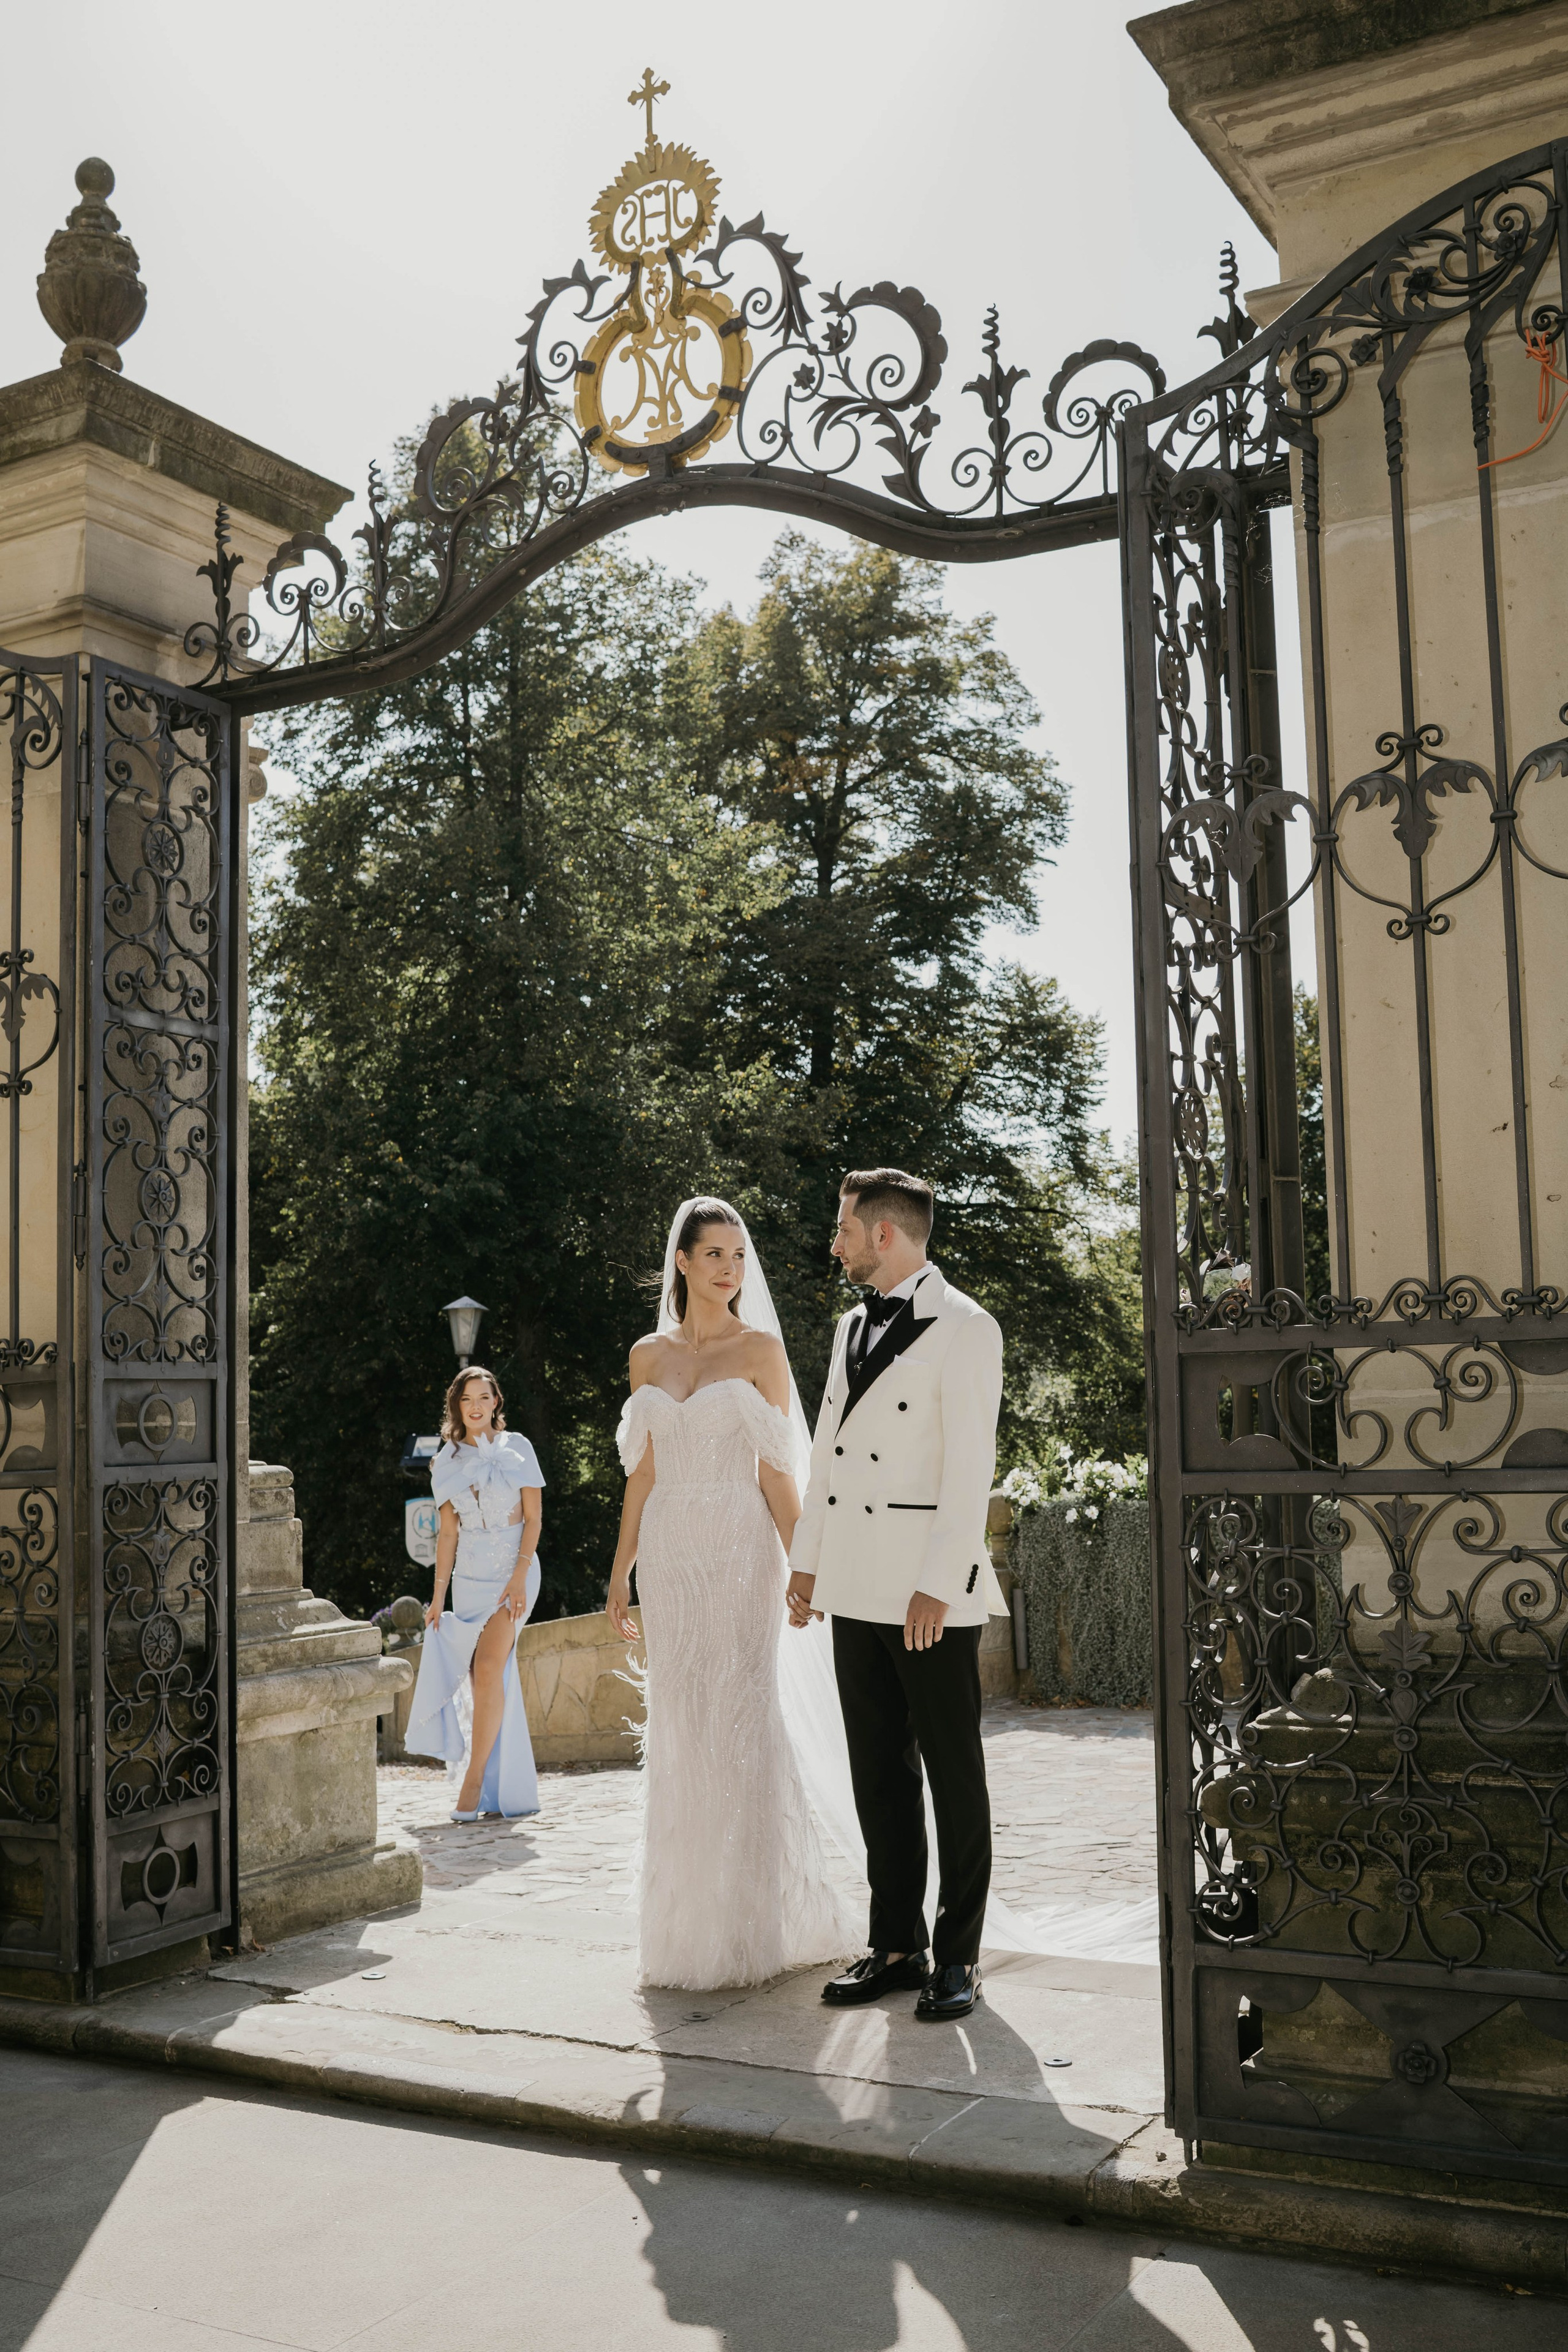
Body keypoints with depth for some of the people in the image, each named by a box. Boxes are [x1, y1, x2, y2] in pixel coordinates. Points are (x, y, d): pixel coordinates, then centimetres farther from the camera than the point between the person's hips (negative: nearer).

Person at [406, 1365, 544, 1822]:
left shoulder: (517, 1450, 0)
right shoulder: (450, 1462, 9)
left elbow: (533, 1517, -3)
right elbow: (448, 1531, 10)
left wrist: (519, 1577, -13)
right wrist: (439, 1595, 7)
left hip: (513, 1572, -4)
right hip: (469, 1577, 4)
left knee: (487, 1669, -18)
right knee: (487, 1680, 2)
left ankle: (474, 1780, -13)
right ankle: (501, 1788, 9)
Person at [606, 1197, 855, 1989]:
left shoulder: (760, 1349, 0)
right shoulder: (648, 1356, 10)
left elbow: (776, 1469, -1)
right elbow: (643, 1471, 13)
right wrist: (621, 1568, 11)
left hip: (738, 1549, -3)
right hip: (669, 1553, 4)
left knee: (740, 1721, -5)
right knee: (680, 1728, 5)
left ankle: (753, 1923, 6)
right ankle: (686, 1919, 15)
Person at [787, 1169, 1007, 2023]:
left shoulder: (963, 1329, -9)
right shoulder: (853, 1327, 15)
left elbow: (970, 1468, -14)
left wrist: (938, 1587, -18)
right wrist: (807, 1560, 14)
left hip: (929, 1591, -7)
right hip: (854, 1585, 7)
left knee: (953, 1771, 3)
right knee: (879, 1770, 11)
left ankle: (958, 1955, 13)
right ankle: (896, 1946, 20)